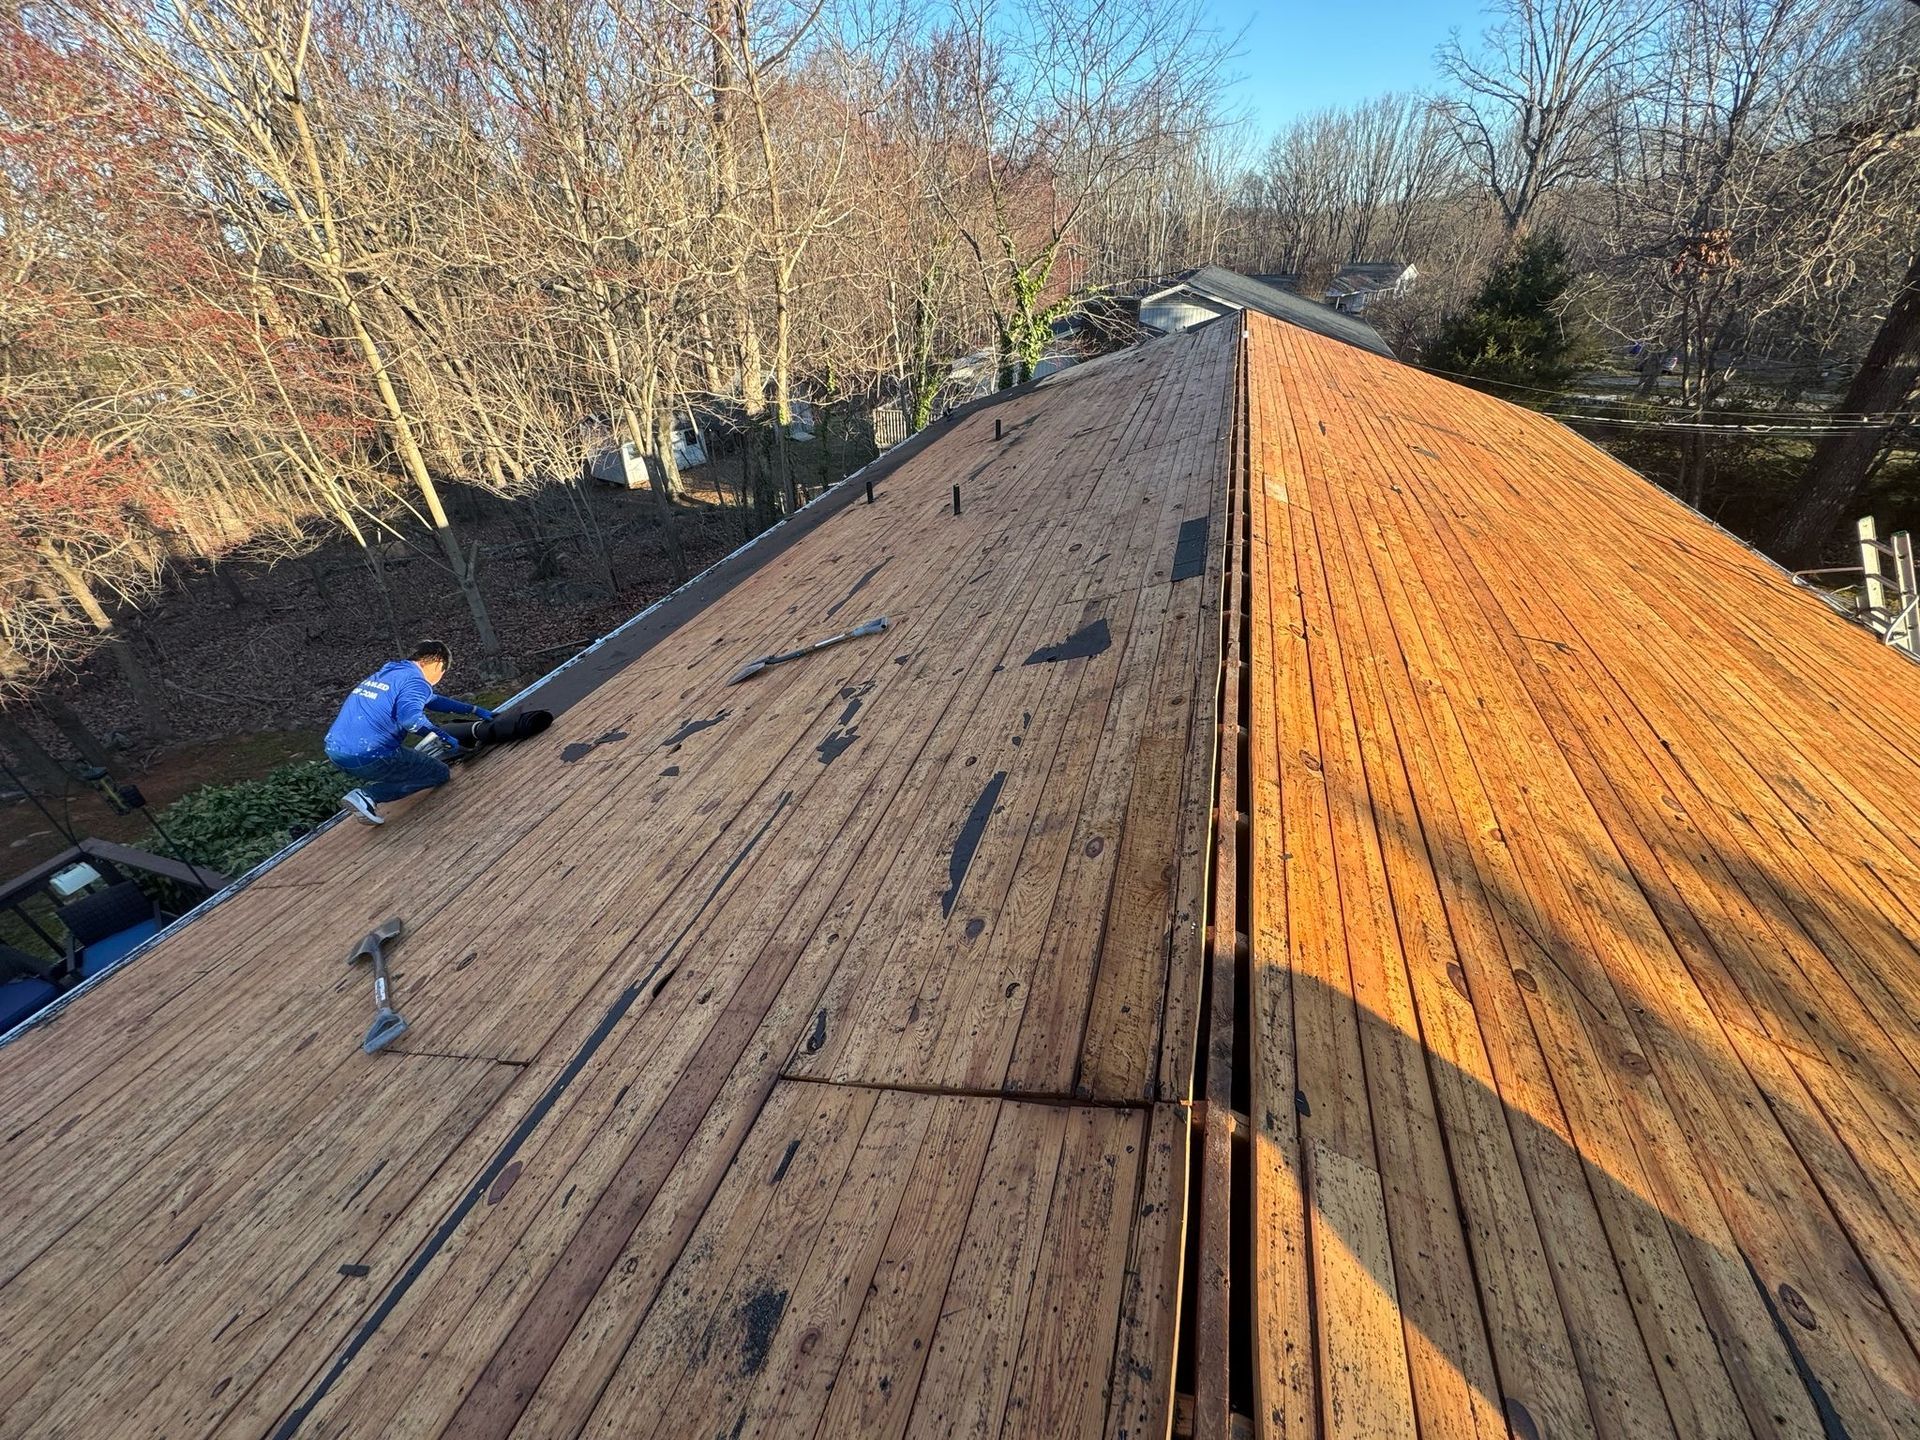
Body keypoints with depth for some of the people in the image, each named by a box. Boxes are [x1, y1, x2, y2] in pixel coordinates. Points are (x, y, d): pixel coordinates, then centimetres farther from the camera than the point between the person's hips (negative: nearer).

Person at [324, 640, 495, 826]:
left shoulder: (386, 673, 21)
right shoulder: (416, 681, -9)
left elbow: (433, 700, 32)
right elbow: (410, 717, -30)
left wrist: (474, 710, 36)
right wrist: (443, 736, -16)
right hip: (368, 756, -10)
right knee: (440, 772, 5)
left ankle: (368, 783, 11)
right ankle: (367, 795, -9)